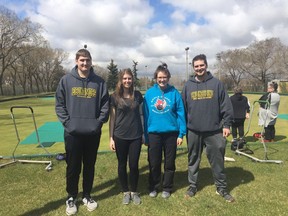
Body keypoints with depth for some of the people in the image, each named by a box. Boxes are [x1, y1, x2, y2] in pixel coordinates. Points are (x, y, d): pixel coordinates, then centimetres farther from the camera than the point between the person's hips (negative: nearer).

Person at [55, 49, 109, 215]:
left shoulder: (99, 82, 0)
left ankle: (87, 196, 32)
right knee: (73, 167, 10)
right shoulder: (66, 80, -1)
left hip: (93, 133, 1)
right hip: (72, 133, -1)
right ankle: (71, 197, 30)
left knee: (90, 166, 14)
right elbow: (59, 104, 1)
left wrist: (99, 122, -6)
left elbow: (105, 105, 3)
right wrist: (67, 122, -7)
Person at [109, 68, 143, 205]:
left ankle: (134, 192, 28)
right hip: (120, 137, -1)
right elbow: (112, 118, -1)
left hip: (136, 136, 1)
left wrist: (144, 133, 8)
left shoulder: (137, 95, 2)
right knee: (122, 165, 11)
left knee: (134, 165, 7)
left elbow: (140, 114, 9)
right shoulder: (114, 97, -4)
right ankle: (125, 192, 29)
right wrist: (111, 137, -4)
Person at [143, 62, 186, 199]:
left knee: (169, 162, 13)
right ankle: (153, 187, 32)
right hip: (153, 133, 1)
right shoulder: (149, 93, -4)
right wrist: (145, 134, 0)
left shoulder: (174, 93, -6)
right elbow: (145, 114, -1)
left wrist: (181, 134, -7)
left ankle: (167, 188, 32)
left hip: (171, 133, 0)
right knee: (154, 163, 12)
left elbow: (181, 114, -4)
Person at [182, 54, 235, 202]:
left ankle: (221, 188, 27)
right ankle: (192, 186, 29)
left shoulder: (216, 83, 0)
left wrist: (226, 124, -5)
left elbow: (226, 106, 0)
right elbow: (183, 108, 7)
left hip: (214, 131, -1)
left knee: (217, 160, 9)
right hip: (193, 131, 2)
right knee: (193, 160, 13)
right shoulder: (188, 85, 4)